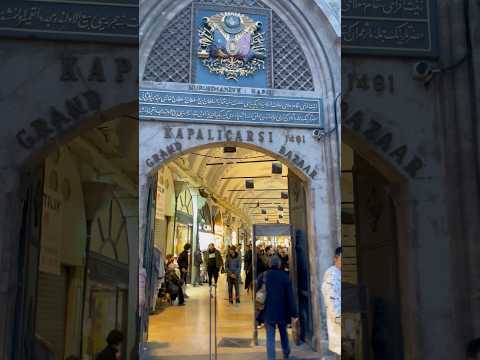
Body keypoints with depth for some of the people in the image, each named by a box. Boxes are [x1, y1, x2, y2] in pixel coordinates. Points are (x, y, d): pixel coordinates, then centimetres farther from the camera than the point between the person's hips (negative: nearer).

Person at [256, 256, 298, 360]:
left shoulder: (264, 275, -5)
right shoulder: (285, 276, -9)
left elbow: (257, 291, 3)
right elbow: (290, 296, -8)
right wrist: (294, 313, -4)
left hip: (268, 310, -1)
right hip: (282, 310, 1)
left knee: (270, 336, 2)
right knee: (283, 333, 22)